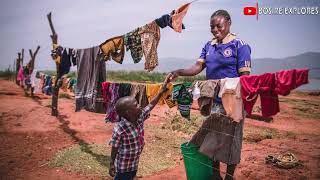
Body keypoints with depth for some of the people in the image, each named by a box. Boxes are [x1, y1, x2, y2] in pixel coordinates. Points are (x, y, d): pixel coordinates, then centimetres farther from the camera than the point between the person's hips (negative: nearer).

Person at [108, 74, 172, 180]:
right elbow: (114, 149, -19)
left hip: (134, 164, 7)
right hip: (123, 167, -7)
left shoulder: (140, 118, -11)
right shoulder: (119, 130, -30)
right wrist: (112, 165, -11)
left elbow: (151, 105, -3)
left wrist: (162, 90, -5)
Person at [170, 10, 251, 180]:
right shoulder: (208, 46, 9)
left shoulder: (240, 45, -8)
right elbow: (198, 67, 1)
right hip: (213, 101, 6)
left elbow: (245, 76, -11)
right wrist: (180, 72, -17)